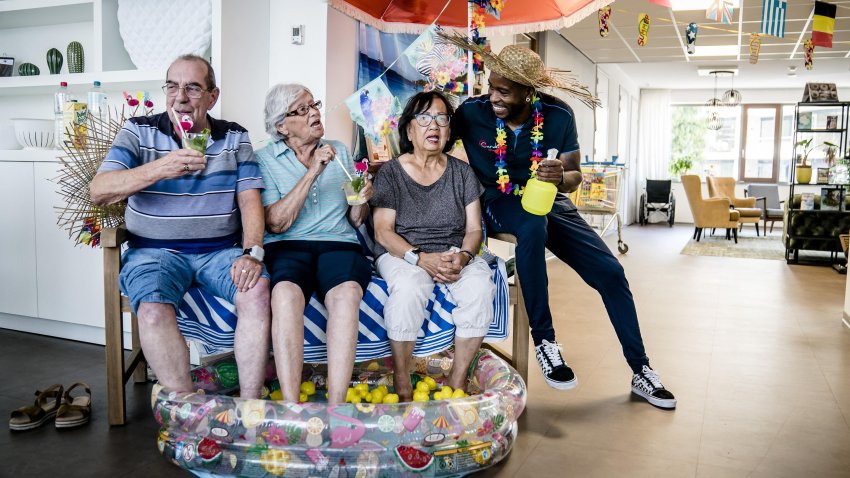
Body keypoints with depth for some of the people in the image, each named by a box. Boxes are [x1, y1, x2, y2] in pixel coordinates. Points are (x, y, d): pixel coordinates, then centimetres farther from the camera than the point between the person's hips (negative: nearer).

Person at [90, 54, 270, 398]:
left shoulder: (235, 138, 10)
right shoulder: (139, 131, 4)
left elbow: (250, 200, 2)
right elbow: (98, 192, -9)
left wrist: (252, 253, -17)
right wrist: (159, 169, -26)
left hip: (220, 251, 1)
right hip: (155, 251, -1)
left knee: (258, 290, -28)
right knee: (153, 309, -31)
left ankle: (249, 406, -18)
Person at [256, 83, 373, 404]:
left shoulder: (340, 152, 18)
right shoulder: (265, 159, 8)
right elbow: (276, 223, -7)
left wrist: (361, 201, -5)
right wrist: (312, 174, -12)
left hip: (338, 244, 2)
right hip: (286, 247, -1)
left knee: (347, 291, -34)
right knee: (286, 292, -37)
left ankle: (335, 408, -35)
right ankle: (291, 407, -35)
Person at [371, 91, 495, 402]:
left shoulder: (462, 173, 10)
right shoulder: (391, 172, 2)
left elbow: (474, 229, 6)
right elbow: (383, 232, -6)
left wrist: (463, 257, -17)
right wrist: (421, 258, -22)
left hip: (455, 253, 3)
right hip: (402, 253, -2)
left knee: (480, 287, -28)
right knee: (409, 287, -36)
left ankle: (458, 379, -13)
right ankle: (401, 378, -16)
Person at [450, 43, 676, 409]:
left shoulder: (558, 116, -10)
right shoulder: (472, 113, -13)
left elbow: (574, 176, -4)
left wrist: (561, 177, -28)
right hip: (500, 204, -3)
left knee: (610, 272, -8)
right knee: (533, 225, -39)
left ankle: (641, 372, 11)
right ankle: (543, 340, -22)